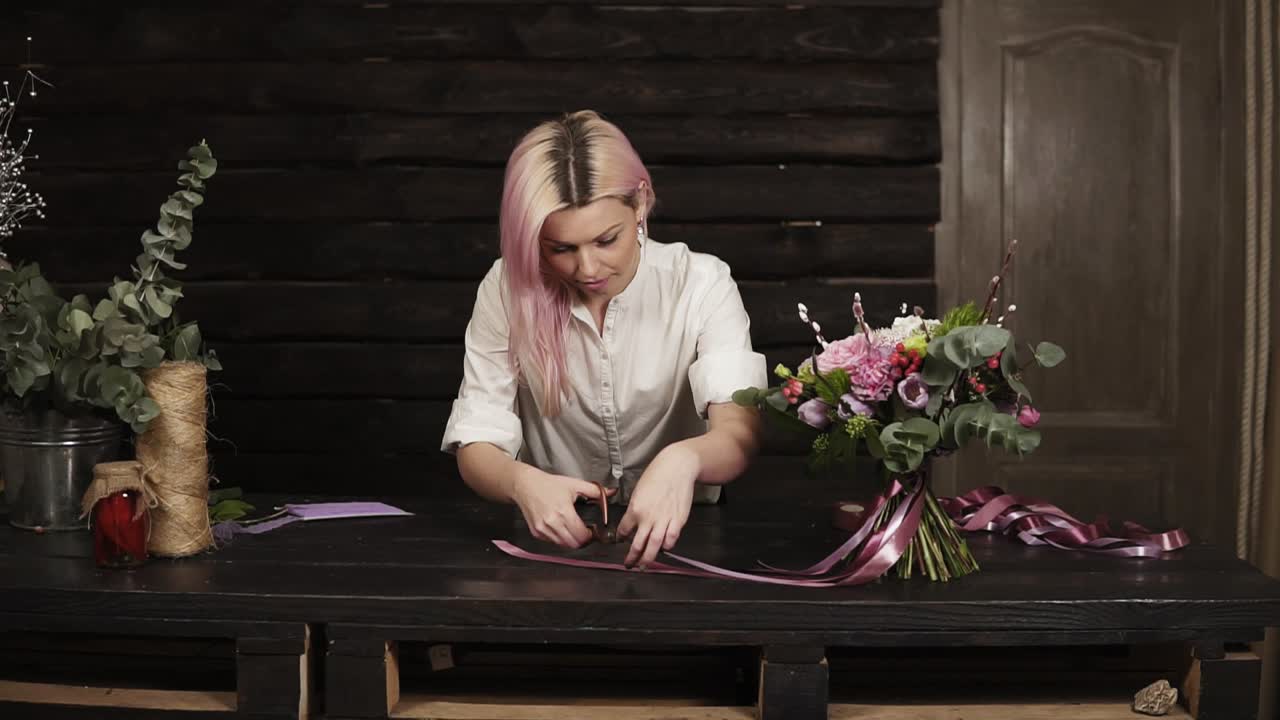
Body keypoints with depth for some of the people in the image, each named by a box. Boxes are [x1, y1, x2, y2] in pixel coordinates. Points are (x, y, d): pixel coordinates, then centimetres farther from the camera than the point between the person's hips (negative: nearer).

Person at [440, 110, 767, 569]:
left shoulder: (700, 285, -10)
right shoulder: (506, 291, -7)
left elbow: (740, 433, -22)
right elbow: (476, 448, -11)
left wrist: (684, 459, -45)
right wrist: (522, 482, -35)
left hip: (678, 532, -1)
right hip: (554, 535, 1)